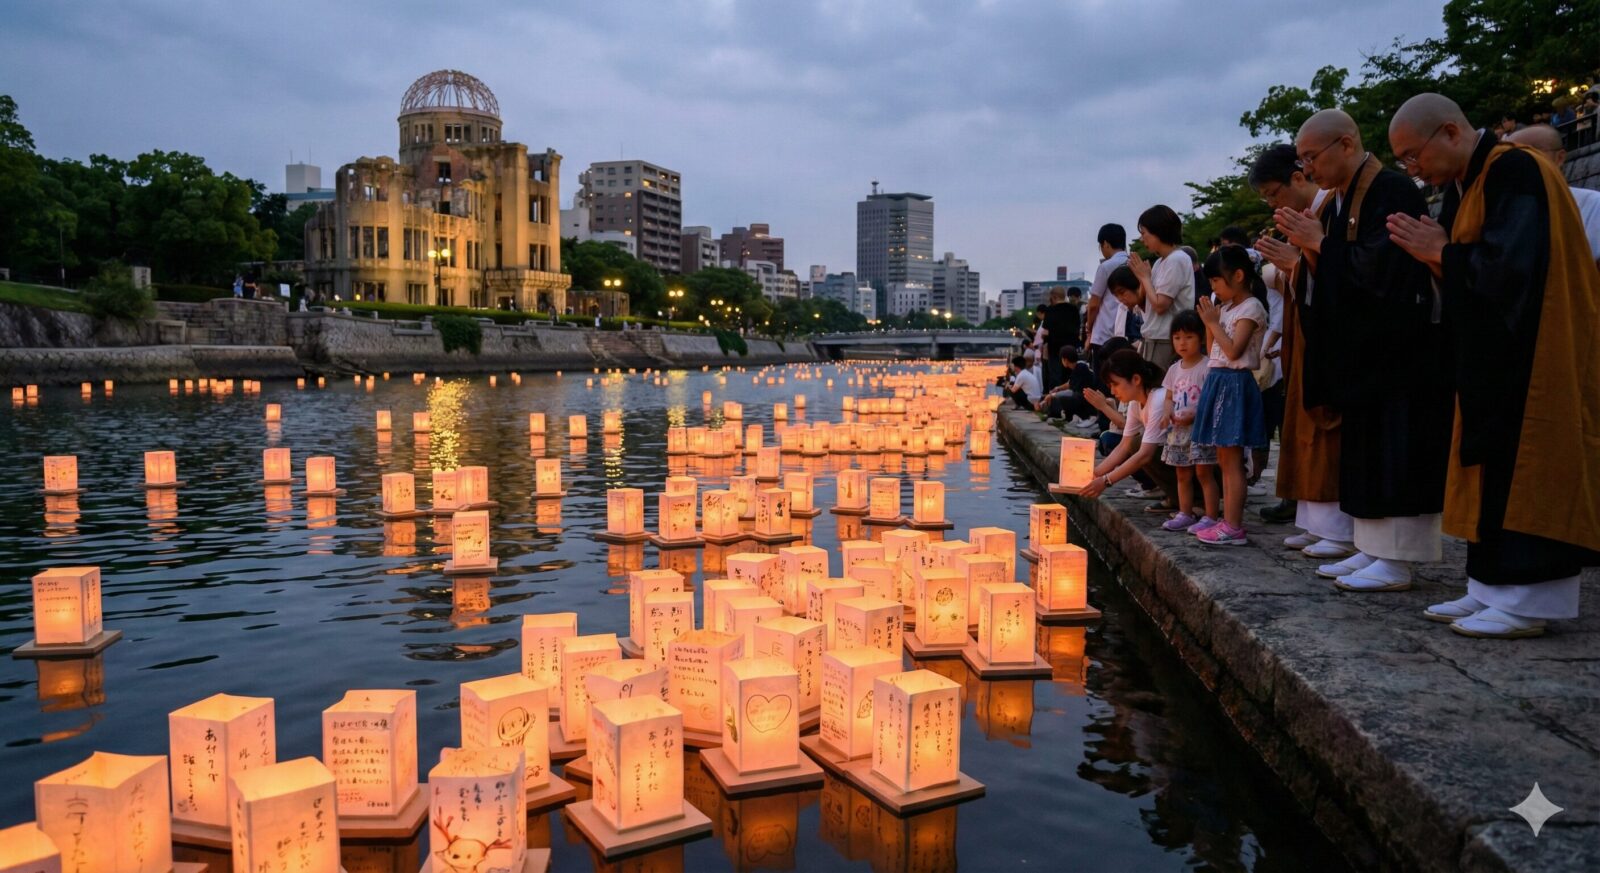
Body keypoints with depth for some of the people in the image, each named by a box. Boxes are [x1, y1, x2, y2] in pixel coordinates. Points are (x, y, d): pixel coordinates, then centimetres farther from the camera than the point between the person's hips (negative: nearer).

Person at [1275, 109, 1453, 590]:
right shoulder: (1340, 201, 14)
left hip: (1394, 348, -9)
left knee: (1393, 451, -7)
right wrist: (1309, 247, 0)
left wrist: (1320, 243, -14)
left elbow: (1382, 267, -24)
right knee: (1363, 450, 10)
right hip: (1358, 350, 9)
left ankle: (1395, 562, -2)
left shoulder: (1392, 192, -13)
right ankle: (1371, 549, 17)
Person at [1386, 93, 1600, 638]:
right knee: (1493, 467, 9)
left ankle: (1529, 599, 0)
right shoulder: (1464, 185, 13)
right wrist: (1431, 253, -2)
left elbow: (1512, 265, -26)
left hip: (1532, 358, -9)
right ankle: (1493, 588, 15)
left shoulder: (1514, 172, -15)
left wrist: (1439, 253, -12)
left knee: (1524, 465, -7)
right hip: (1493, 359, 9)